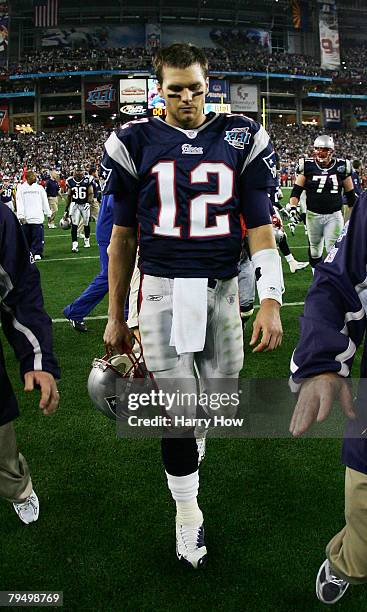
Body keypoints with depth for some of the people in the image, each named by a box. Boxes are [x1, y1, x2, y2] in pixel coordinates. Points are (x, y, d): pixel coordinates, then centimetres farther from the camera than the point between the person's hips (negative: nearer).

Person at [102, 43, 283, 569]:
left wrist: (271, 301, -10)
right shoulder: (136, 143, 2)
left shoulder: (241, 139, 4)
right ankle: (186, 509, 24)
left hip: (222, 289, 2)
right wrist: (115, 318, 7)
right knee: (180, 410, 0)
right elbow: (122, 238, 6)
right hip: (162, 289, -1)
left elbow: (260, 228, 1)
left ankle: (189, 423, 49)